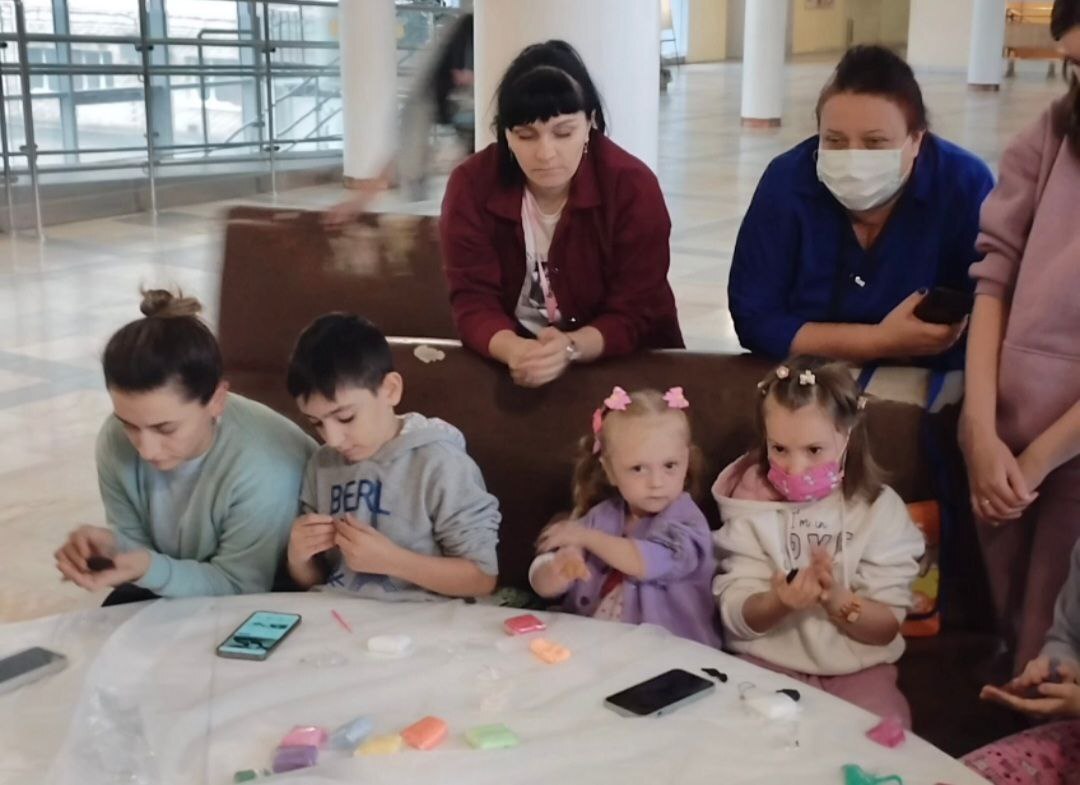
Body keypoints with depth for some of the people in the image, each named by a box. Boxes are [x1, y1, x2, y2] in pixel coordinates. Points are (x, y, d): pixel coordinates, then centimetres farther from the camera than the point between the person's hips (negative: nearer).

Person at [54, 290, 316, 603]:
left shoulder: (264, 465, -33)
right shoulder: (116, 439, -16)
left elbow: (240, 589, -24)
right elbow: (136, 541, -5)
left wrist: (150, 570, -38)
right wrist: (111, 545, -27)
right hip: (176, 588, 5)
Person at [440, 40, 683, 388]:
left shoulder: (634, 186, -13)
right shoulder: (471, 185, -9)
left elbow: (634, 314, -15)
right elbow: (473, 301, -13)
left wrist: (572, 348, -34)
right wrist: (514, 350, -33)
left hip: (624, 365, -1)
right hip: (513, 362, 1)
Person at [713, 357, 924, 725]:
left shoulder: (880, 509, -4)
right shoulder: (752, 506, -3)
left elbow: (886, 628, -4)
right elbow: (734, 617, -7)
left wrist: (836, 599, -25)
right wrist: (778, 602, -29)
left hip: (856, 669, 0)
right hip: (768, 662, 0)